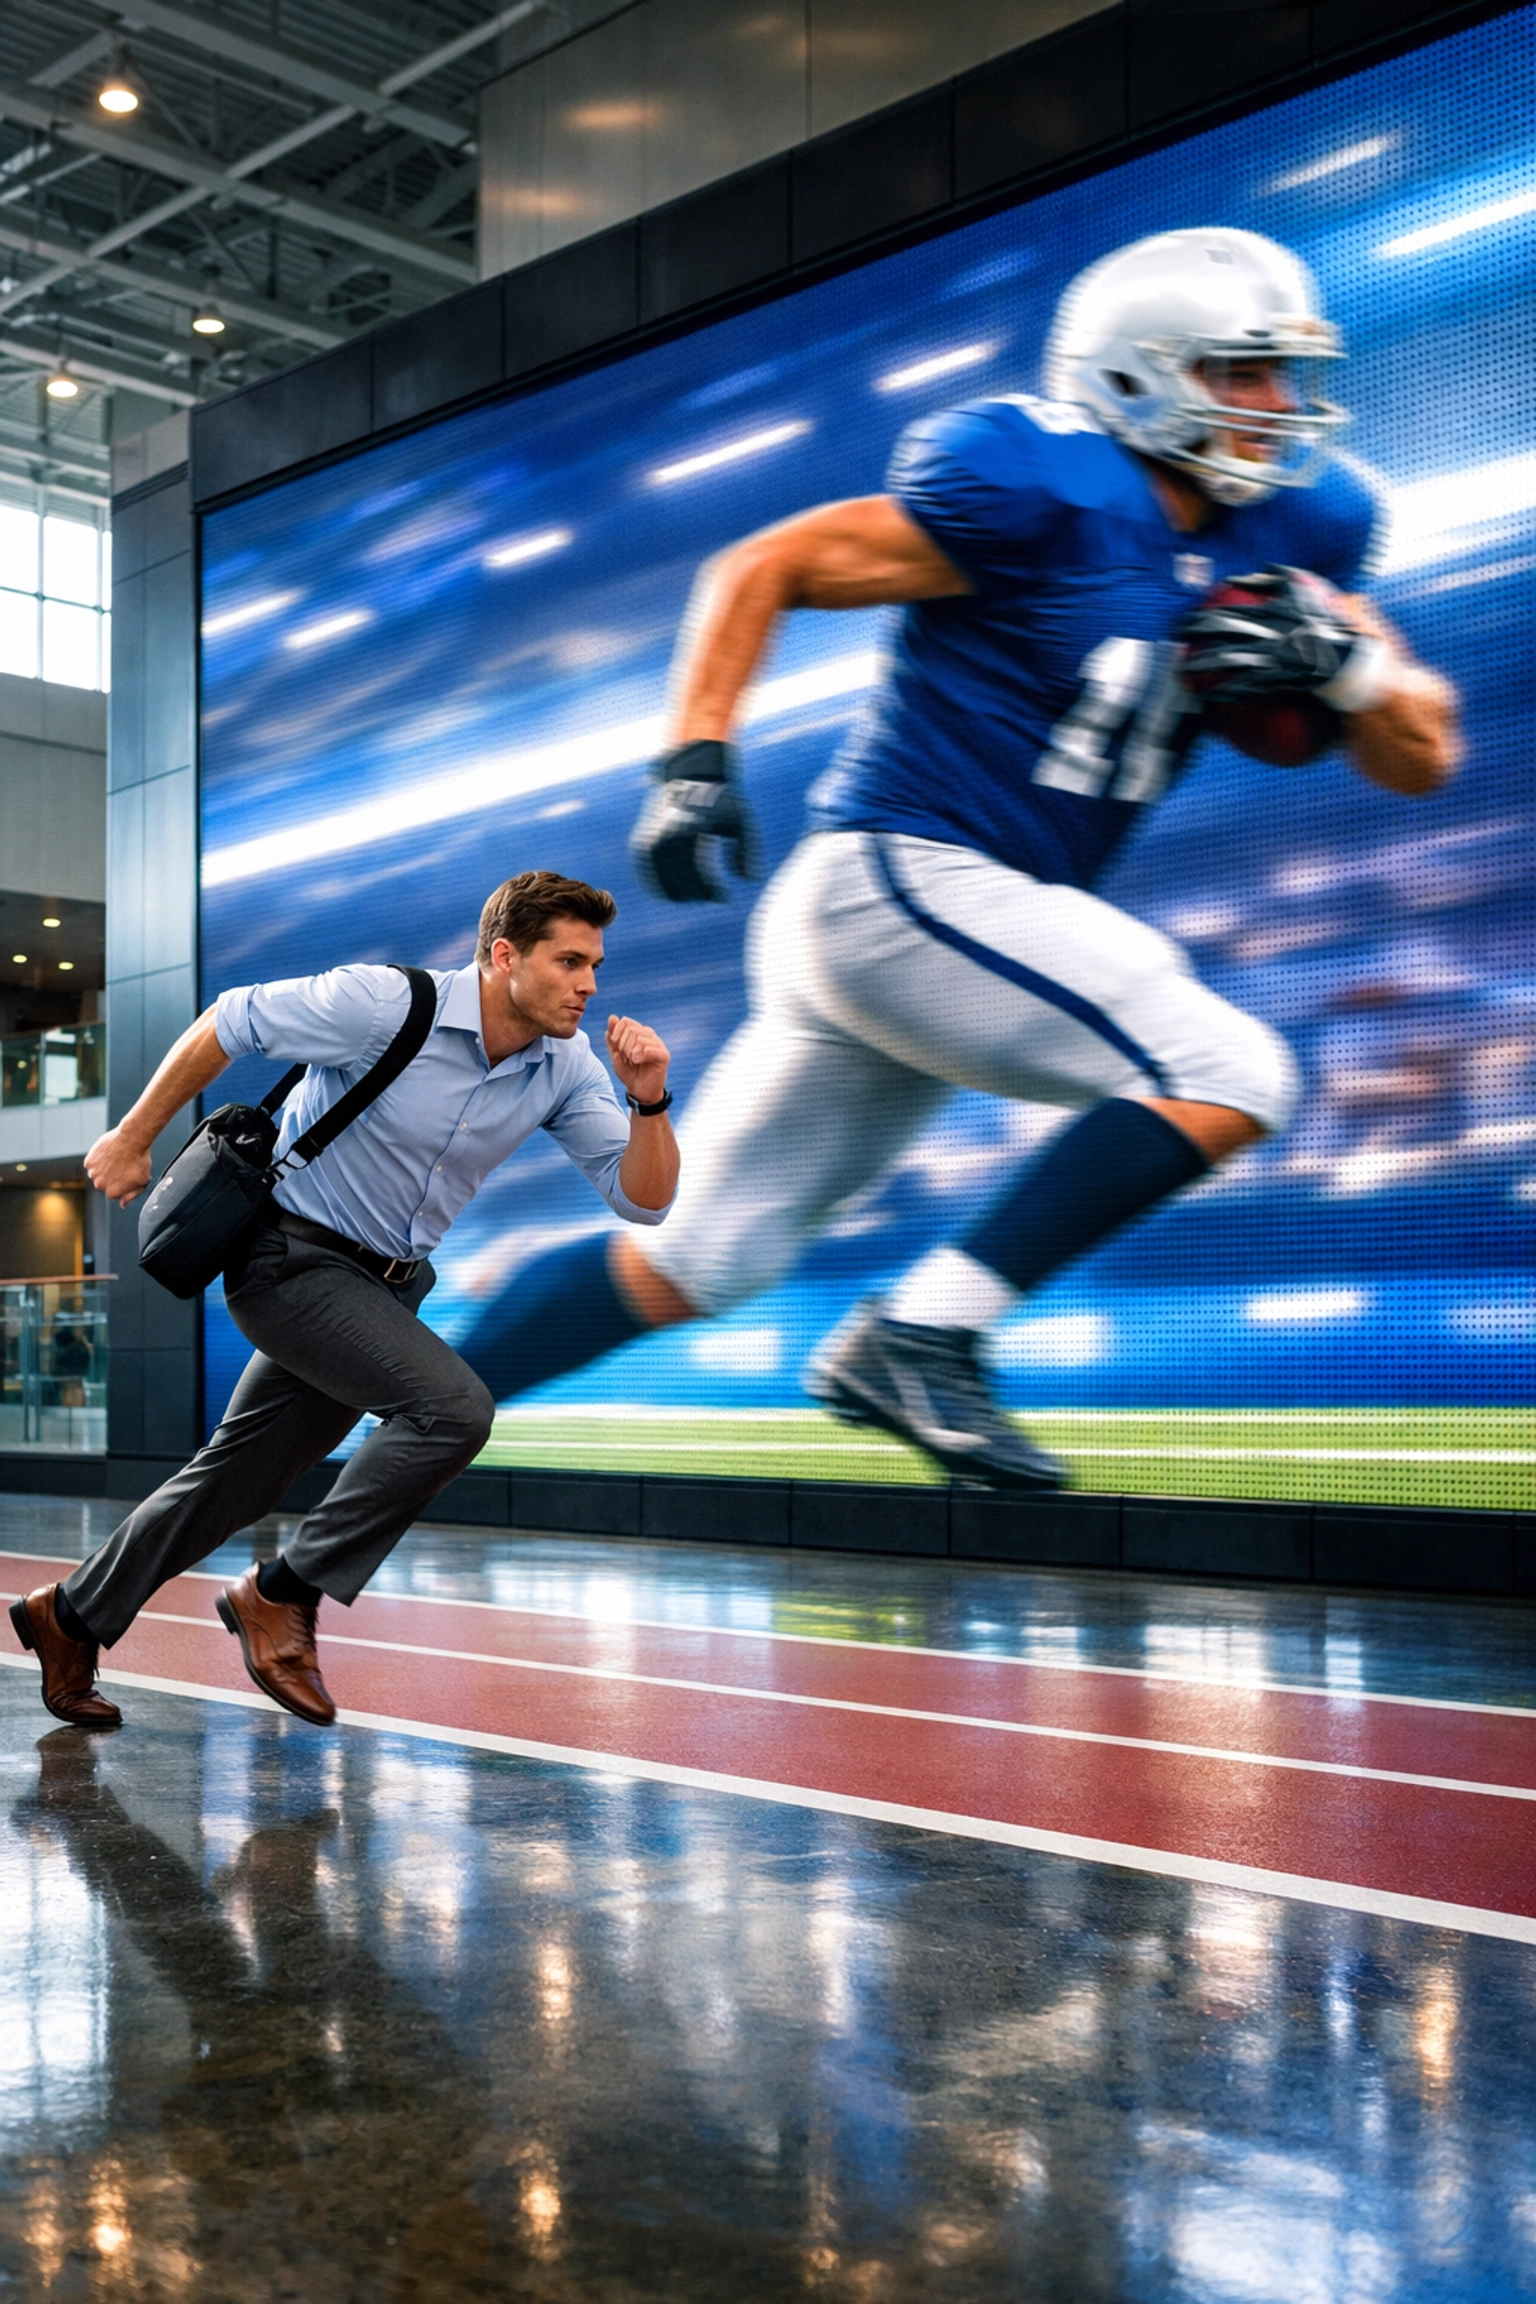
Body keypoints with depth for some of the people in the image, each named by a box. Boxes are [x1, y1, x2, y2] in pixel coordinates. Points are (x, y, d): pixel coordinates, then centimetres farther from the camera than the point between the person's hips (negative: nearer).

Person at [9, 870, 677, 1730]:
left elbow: (644, 1199, -8)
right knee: (453, 1406, -24)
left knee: (242, 1479, 15)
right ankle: (284, 1594, -7)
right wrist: (133, 1138, -3)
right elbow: (229, 1022, -11)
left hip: (386, 1286, 7)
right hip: (291, 1259, -7)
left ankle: (74, 1615, 36)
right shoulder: (387, 1004, -23)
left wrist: (650, 1099, -25)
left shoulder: (567, 1065, -7)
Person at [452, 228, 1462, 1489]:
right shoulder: (1043, 490, -11)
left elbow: (1419, 760, 13)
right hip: (896, 879, -8)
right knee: (1230, 1073, -15)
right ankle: (917, 1339, -11)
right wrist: (696, 761, -15)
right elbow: (761, 569, -5)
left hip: (972, 917, 8)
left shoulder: (1290, 529, 12)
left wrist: (1345, 654, -6)